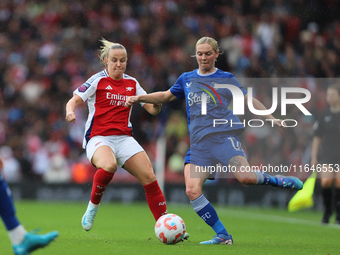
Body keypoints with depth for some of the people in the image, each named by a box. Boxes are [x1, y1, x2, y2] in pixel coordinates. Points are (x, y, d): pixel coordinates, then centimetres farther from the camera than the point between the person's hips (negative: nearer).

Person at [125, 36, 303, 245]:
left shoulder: (226, 79, 10)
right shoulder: (186, 79, 18)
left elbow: (249, 101, 15)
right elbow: (165, 96, 32)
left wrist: (272, 118, 5)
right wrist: (139, 98, 21)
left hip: (224, 135, -3)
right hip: (199, 142, 3)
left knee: (245, 177, -28)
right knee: (192, 190, -16)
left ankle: (279, 181, 3)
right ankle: (223, 236, -7)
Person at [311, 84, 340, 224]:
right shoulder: (324, 116, 8)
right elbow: (317, 138, 11)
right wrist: (314, 157, 5)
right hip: (326, 155, 1)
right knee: (326, 182, -16)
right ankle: (327, 212, 2)